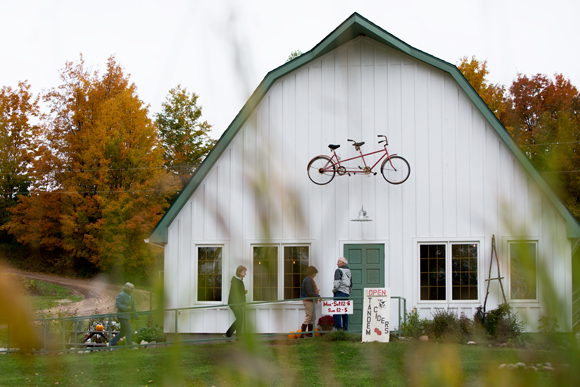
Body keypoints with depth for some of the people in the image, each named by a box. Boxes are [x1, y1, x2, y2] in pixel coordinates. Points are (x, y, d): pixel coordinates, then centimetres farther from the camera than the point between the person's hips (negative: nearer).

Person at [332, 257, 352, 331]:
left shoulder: (338, 270, -5)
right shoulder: (349, 272, 20)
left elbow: (337, 282, -16)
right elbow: (351, 285, 25)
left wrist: (334, 290, -3)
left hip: (339, 292, -8)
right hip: (347, 293, 8)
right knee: (345, 312, 9)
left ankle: (339, 328, -19)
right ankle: (345, 329, 7)